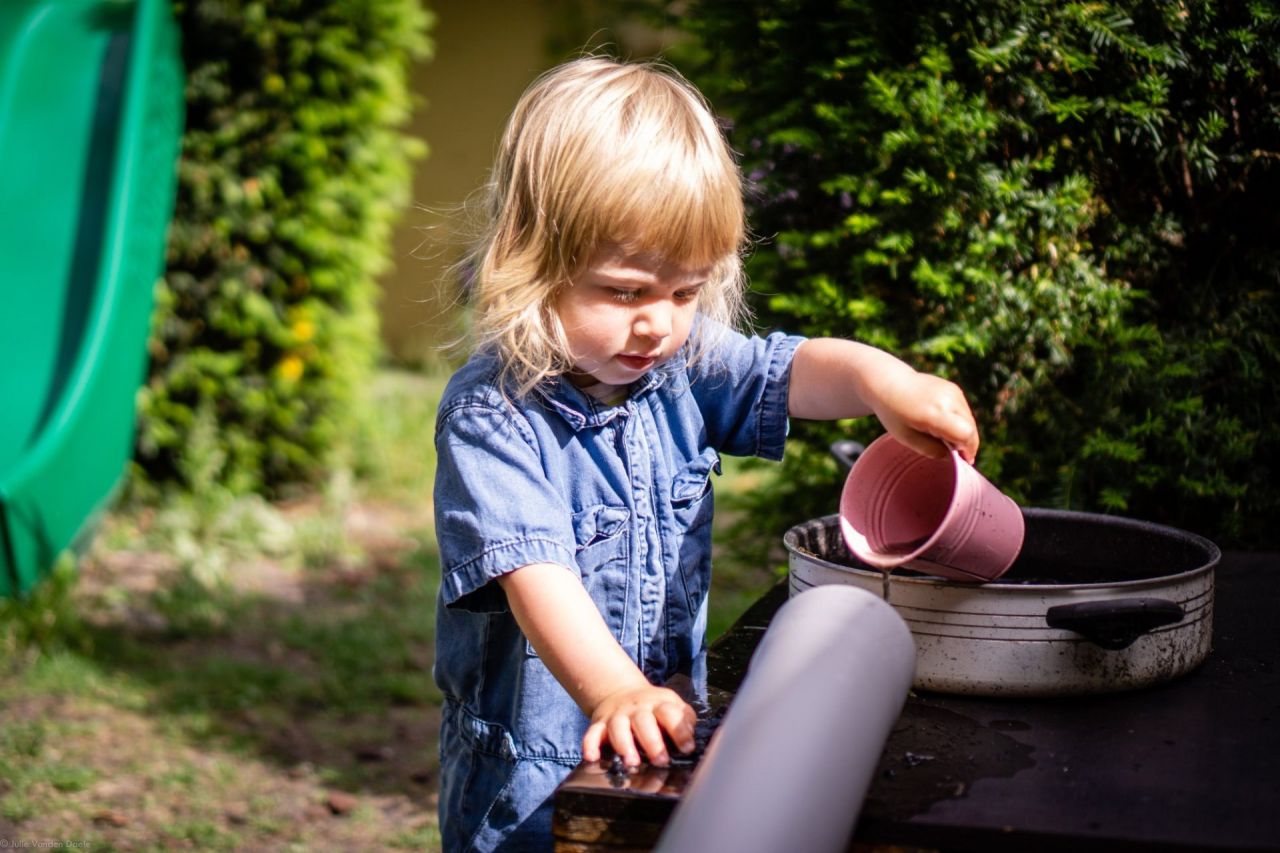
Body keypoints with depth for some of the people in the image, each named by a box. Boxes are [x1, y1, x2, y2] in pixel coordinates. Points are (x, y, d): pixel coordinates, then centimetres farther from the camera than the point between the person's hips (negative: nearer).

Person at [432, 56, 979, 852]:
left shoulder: (687, 367, -2)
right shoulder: (492, 415, -21)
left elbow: (796, 371, -9)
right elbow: (530, 569, -32)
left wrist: (884, 380, -33)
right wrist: (614, 692, -46)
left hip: (667, 733, 6)